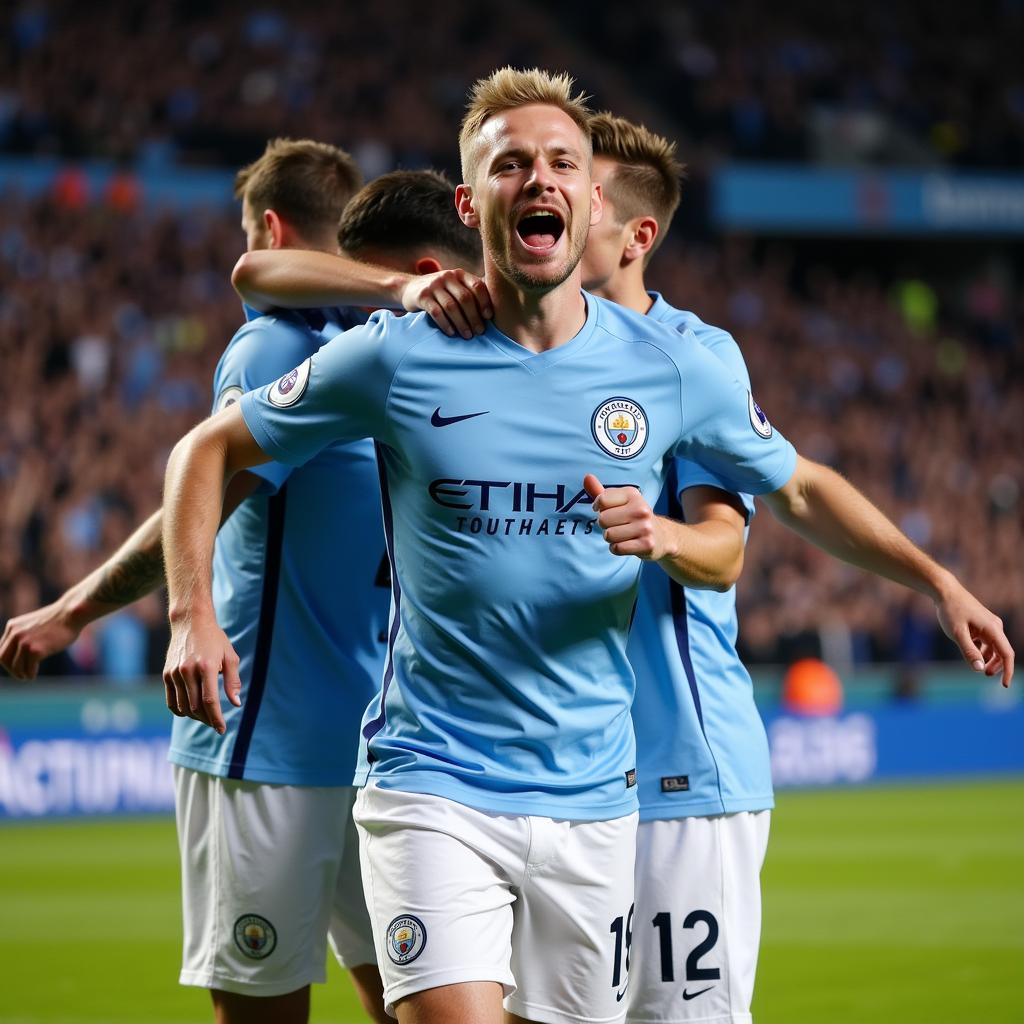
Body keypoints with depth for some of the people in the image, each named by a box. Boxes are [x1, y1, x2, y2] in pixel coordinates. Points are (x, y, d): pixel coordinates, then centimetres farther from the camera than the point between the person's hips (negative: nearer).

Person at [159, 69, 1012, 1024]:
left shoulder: (666, 367, 2)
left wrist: (940, 584, 9)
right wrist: (192, 615, -8)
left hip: (591, 794, 3)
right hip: (434, 788, -3)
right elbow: (207, 450, 5)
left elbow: (802, 487, 17)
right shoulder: (396, 357, -5)